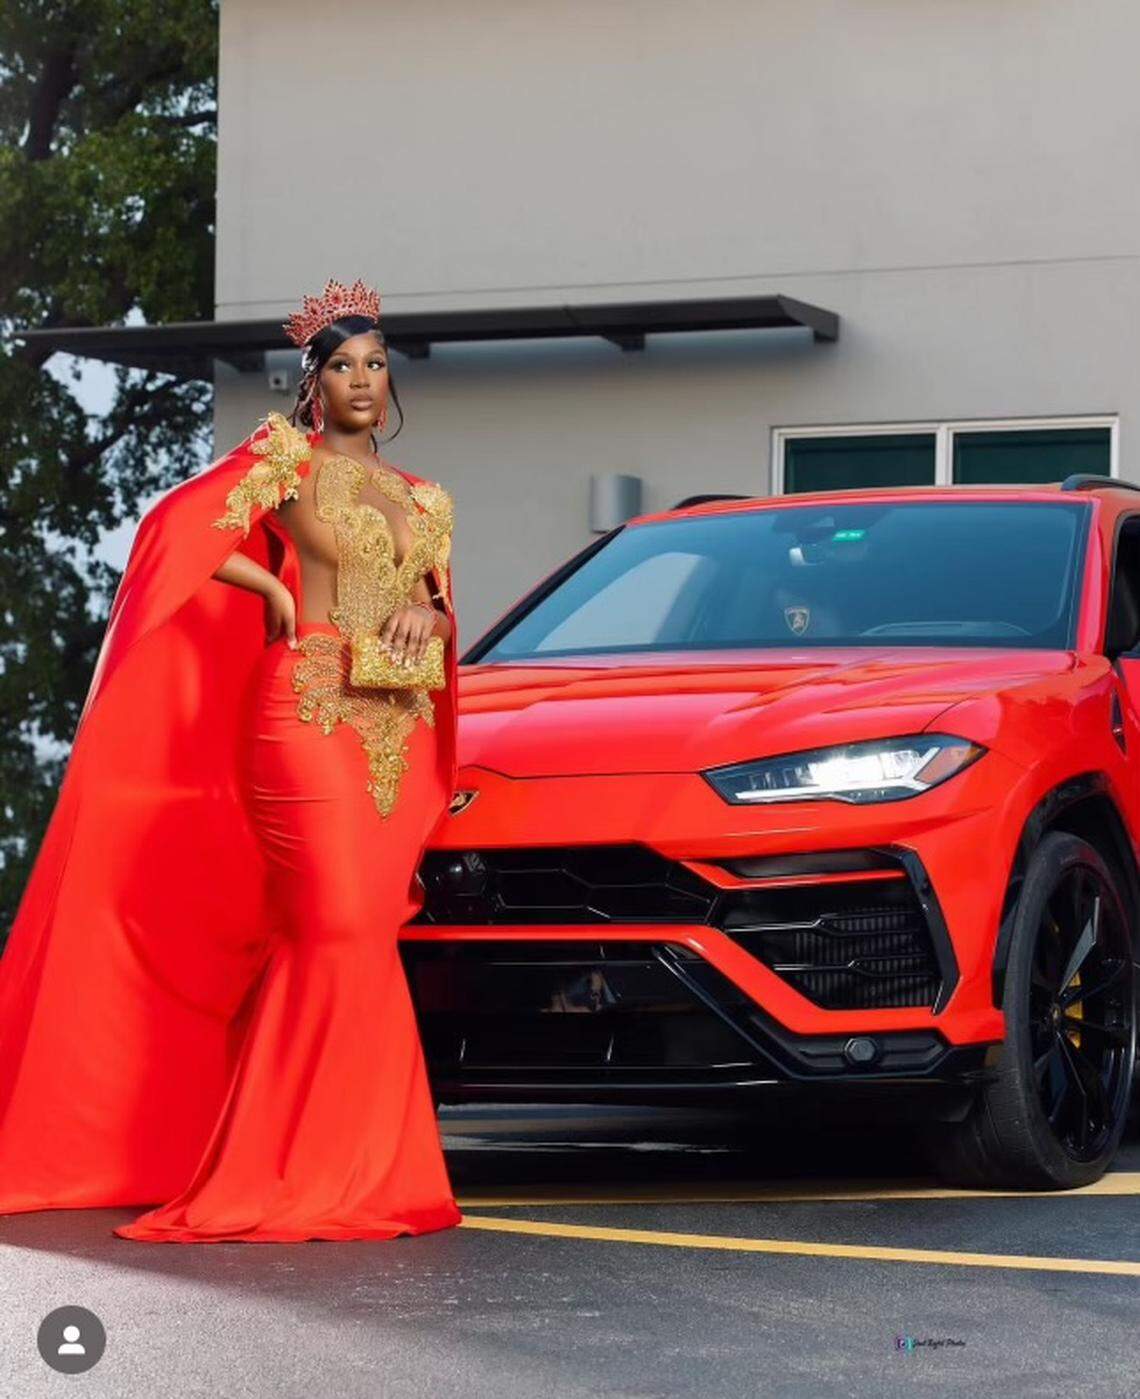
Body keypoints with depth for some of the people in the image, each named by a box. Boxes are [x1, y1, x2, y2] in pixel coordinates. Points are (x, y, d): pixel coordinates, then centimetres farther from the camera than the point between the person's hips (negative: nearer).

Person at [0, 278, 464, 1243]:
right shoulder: (286, 457, 4)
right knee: (340, 929, -13)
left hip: (399, 734, 5)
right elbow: (183, 529, -7)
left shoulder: (424, 501, 20)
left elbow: (441, 612, 22)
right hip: (307, 715, -5)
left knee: (357, 939, 2)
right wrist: (276, 591, -5)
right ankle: (316, 1168, -7)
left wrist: (424, 618, 1)